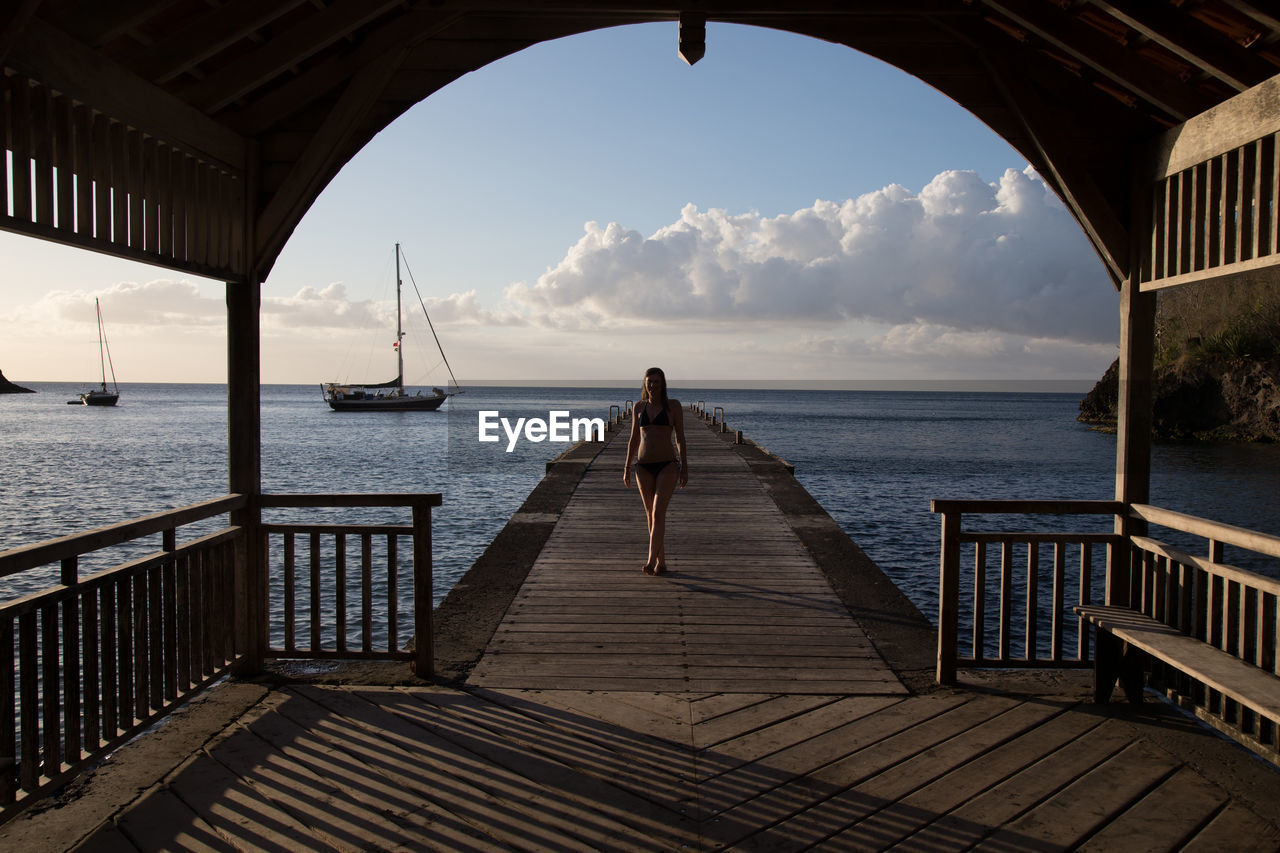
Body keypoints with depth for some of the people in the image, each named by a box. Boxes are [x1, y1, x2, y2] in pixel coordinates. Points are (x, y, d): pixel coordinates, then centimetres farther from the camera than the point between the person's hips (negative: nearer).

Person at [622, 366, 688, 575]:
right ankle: (661, 562, 18)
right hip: (644, 467, 4)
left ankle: (651, 561, -23)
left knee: (658, 513, -16)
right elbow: (634, 440, 12)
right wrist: (627, 469, 9)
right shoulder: (639, 407, 9)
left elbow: (680, 438, 1)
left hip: (667, 466, -4)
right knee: (652, 515, 8)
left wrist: (685, 467, -4)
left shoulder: (673, 406, 0)